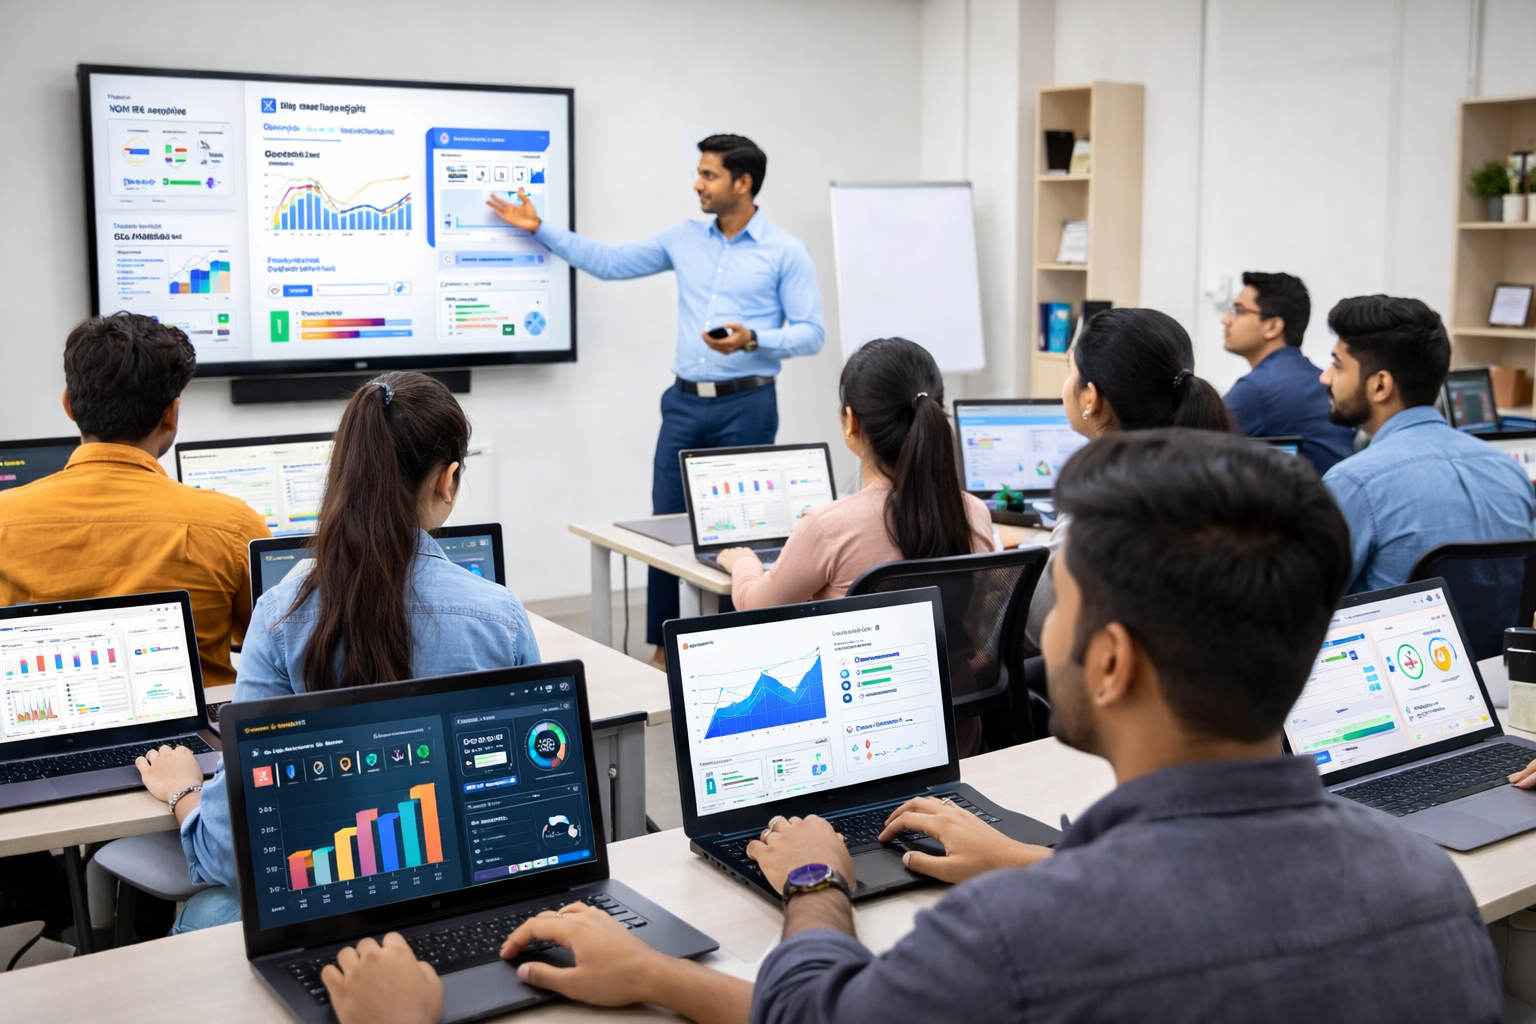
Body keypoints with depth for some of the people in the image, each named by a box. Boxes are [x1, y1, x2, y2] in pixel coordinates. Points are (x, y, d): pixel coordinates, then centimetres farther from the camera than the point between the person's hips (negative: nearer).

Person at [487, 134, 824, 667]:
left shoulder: (785, 252, -3)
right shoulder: (684, 239, 10)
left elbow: (810, 333, -6)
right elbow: (608, 262, 16)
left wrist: (752, 339, -22)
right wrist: (539, 229, 13)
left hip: (746, 405, -4)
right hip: (684, 402, 5)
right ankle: (663, 647, 16)